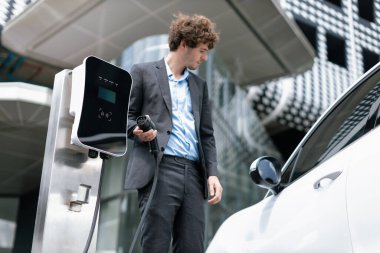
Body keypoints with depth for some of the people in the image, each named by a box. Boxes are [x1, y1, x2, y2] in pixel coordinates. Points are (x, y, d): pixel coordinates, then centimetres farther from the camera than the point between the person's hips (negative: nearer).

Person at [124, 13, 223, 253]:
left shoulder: (200, 84, 23)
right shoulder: (144, 72, 8)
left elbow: (207, 134, 19)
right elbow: (126, 115, 7)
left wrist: (212, 173, 6)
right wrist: (136, 130, -16)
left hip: (193, 173, 5)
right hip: (159, 169, -5)